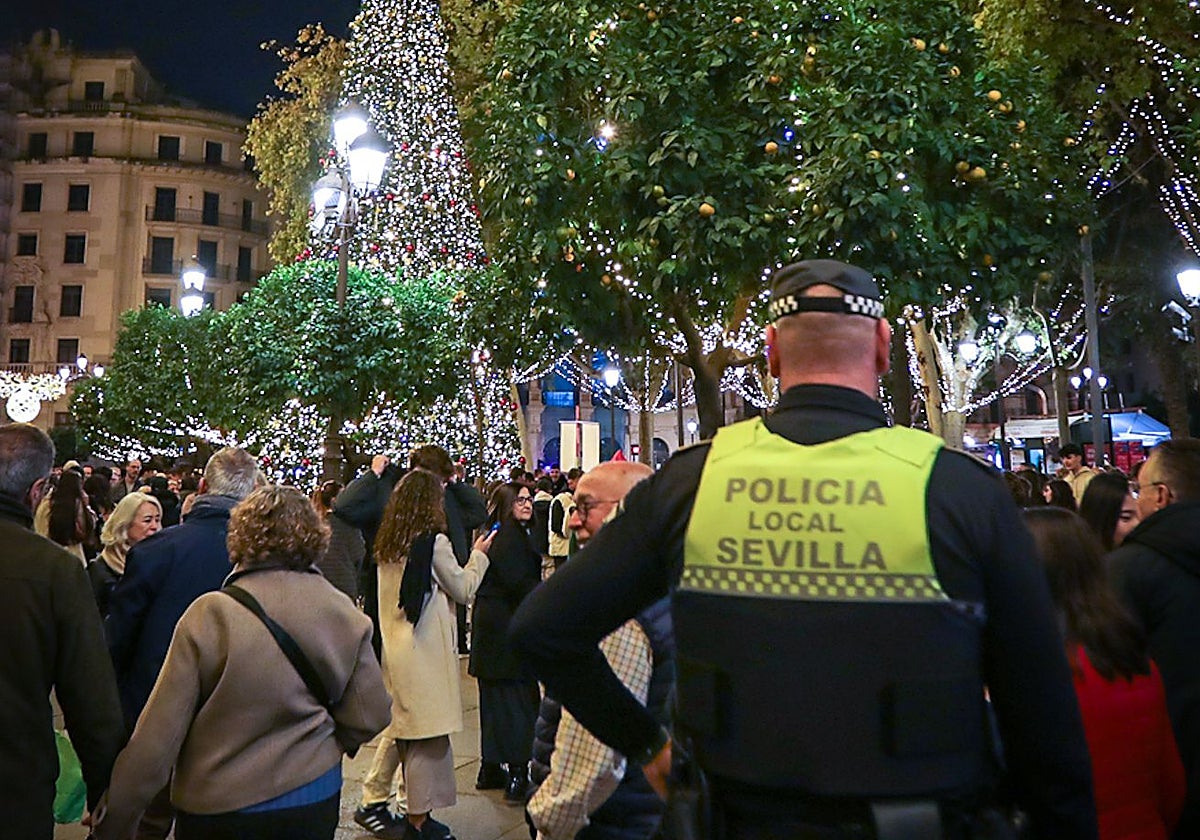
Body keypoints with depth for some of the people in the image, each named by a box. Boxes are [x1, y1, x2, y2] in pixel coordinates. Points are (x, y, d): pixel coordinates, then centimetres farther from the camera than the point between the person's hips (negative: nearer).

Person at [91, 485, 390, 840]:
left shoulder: (211, 615, -18)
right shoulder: (345, 614, -11)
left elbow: (157, 739, -15)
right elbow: (369, 718, -6)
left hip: (219, 810, -3)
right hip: (315, 799, 3)